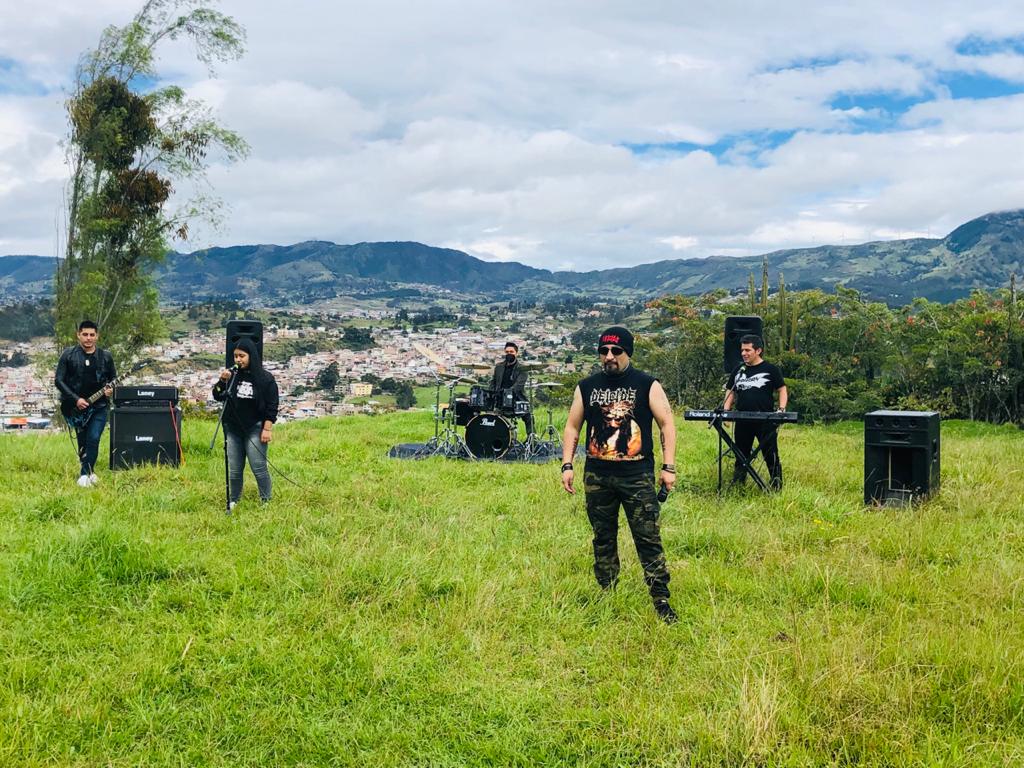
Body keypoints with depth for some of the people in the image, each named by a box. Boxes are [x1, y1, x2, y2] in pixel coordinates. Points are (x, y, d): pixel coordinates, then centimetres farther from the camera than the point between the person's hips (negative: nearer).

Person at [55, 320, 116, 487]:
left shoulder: (106, 357, 3)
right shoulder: (68, 354, -3)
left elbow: (113, 378, 15)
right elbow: (58, 380, -5)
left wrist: (111, 390, -8)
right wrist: (75, 399, -13)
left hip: (99, 406, 0)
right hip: (76, 406, 0)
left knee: (93, 439, -16)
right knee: (83, 443, 7)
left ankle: (85, 474, -4)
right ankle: (89, 472, 26)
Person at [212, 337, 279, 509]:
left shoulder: (265, 378, -6)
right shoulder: (232, 375, 4)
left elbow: (272, 406, -5)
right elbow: (217, 397, 7)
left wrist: (267, 428, -10)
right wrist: (222, 382, -10)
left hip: (255, 430, -4)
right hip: (233, 430, 4)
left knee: (259, 468, -5)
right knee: (234, 470, 9)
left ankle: (266, 502, 5)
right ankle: (233, 502, 19)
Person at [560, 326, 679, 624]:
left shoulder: (648, 385, -1)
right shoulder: (586, 387, 7)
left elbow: (666, 424, -1)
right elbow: (572, 427, 12)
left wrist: (668, 467, -7)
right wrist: (567, 466, 4)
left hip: (638, 476, -3)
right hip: (597, 477, 3)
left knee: (649, 538, -4)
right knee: (603, 538, 11)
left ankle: (661, 599, 2)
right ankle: (606, 595, 22)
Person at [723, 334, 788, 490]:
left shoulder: (771, 370, -1)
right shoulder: (738, 371, 12)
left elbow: (782, 390, 2)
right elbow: (730, 392, 18)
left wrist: (781, 409, -12)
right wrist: (725, 411, 2)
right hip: (742, 422, 4)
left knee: (771, 454, -2)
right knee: (741, 454, 12)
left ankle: (777, 487, 6)